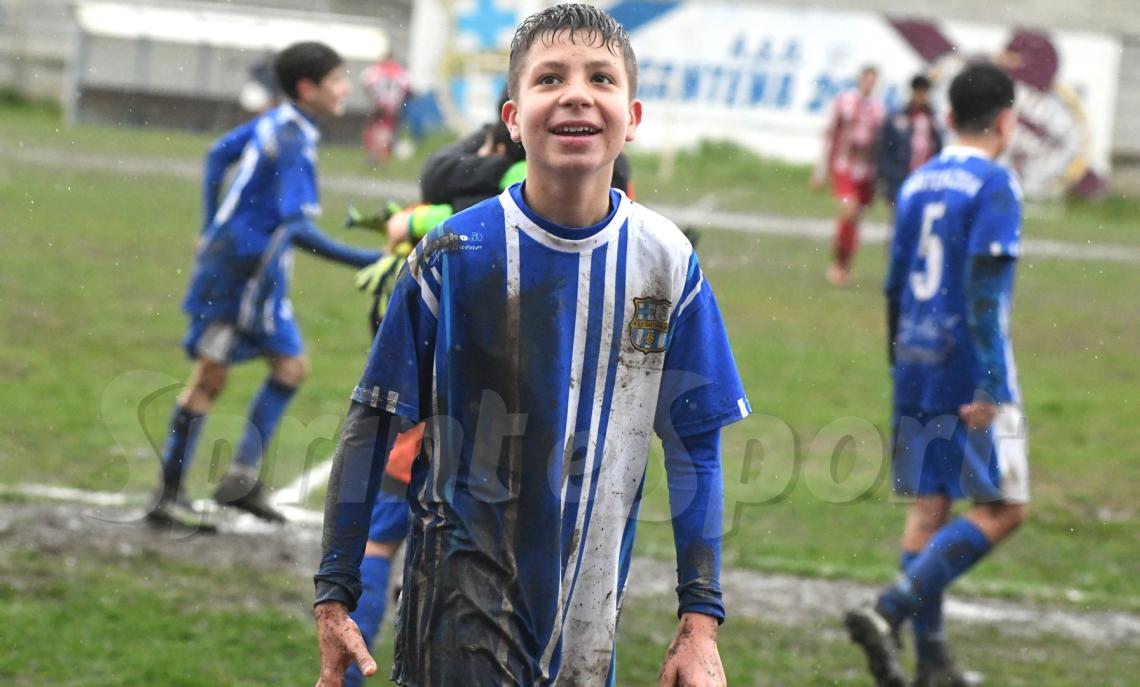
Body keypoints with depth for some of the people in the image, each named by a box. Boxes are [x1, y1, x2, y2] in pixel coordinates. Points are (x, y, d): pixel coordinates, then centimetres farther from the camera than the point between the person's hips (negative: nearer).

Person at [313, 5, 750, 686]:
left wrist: (701, 623, 1)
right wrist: (335, 597, -6)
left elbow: (694, 445, 4)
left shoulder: (667, 262, -4)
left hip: (591, 603, 3)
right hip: (463, 597, -3)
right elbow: (373, 424, -4)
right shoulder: (453, 256, -11)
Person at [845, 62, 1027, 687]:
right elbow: (984, 288, -18)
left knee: (929, 506, 10)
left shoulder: (918, 182, 12)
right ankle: (890, 609, -16)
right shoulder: (994, 186, -10)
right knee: (1002, 508, -2)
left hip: (917, 366, 8)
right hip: (969, 371, -8)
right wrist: (991, 386, -20)